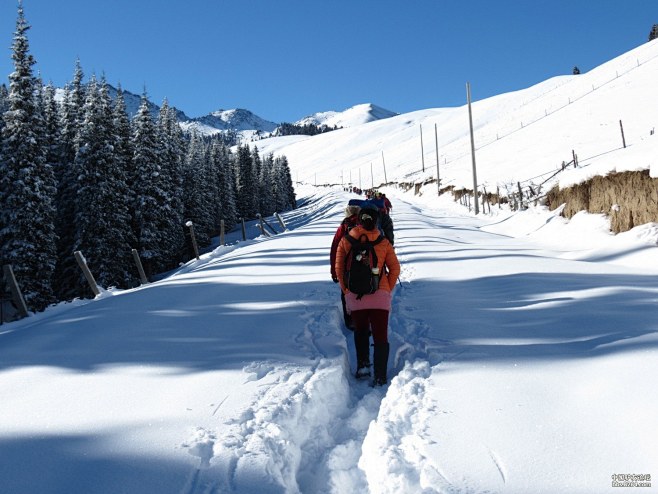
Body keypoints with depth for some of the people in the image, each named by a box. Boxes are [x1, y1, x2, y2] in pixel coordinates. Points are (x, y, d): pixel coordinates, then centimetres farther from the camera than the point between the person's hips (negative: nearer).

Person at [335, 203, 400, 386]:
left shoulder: (346, 240, 1)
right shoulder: (383, 242, 0)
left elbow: (339, 267, 3)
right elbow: (395, 268, 0)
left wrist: (346, 290, 11)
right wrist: (388, 289, 9)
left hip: (354, 295, 1)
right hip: (380, 295, -1)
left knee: (360, 331, 22)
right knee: (380, 335, 3)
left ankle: (363, 365, 11)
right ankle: (380, 376, -3)